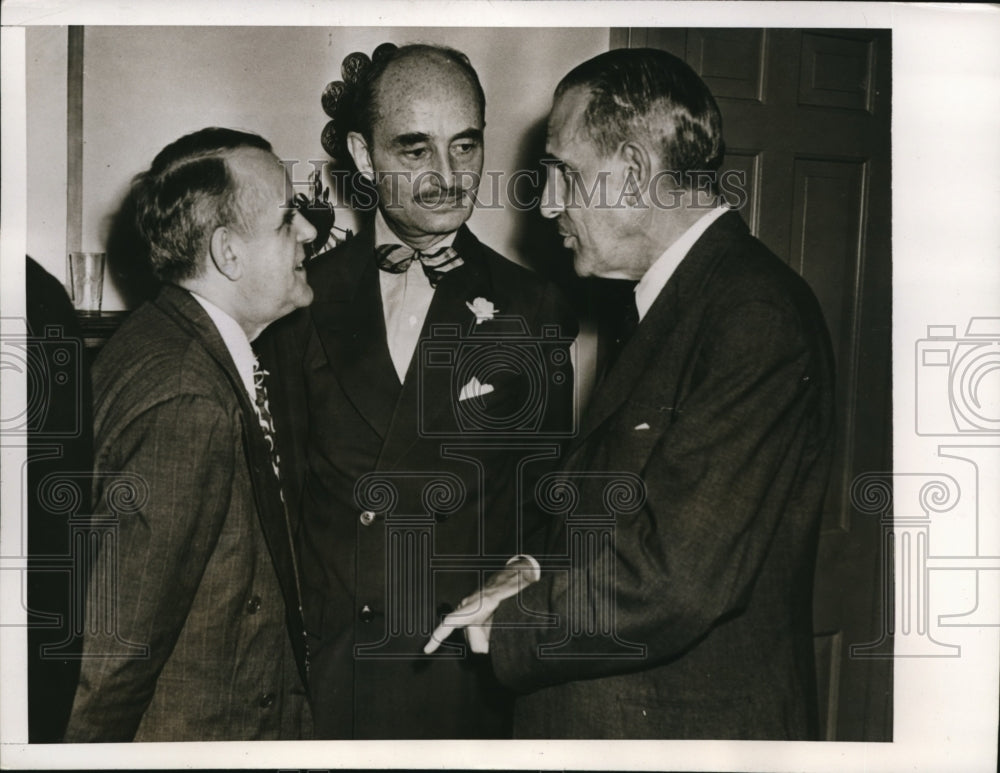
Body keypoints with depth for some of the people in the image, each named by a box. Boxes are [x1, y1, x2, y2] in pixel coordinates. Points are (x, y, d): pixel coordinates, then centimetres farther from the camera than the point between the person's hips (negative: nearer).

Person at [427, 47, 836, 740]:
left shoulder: (758, 316, -21)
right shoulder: (675, 299, 9)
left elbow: (679, 579, -27)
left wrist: (507, 625, -14)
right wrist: (544, 576, -3)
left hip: (698, 724, -8)